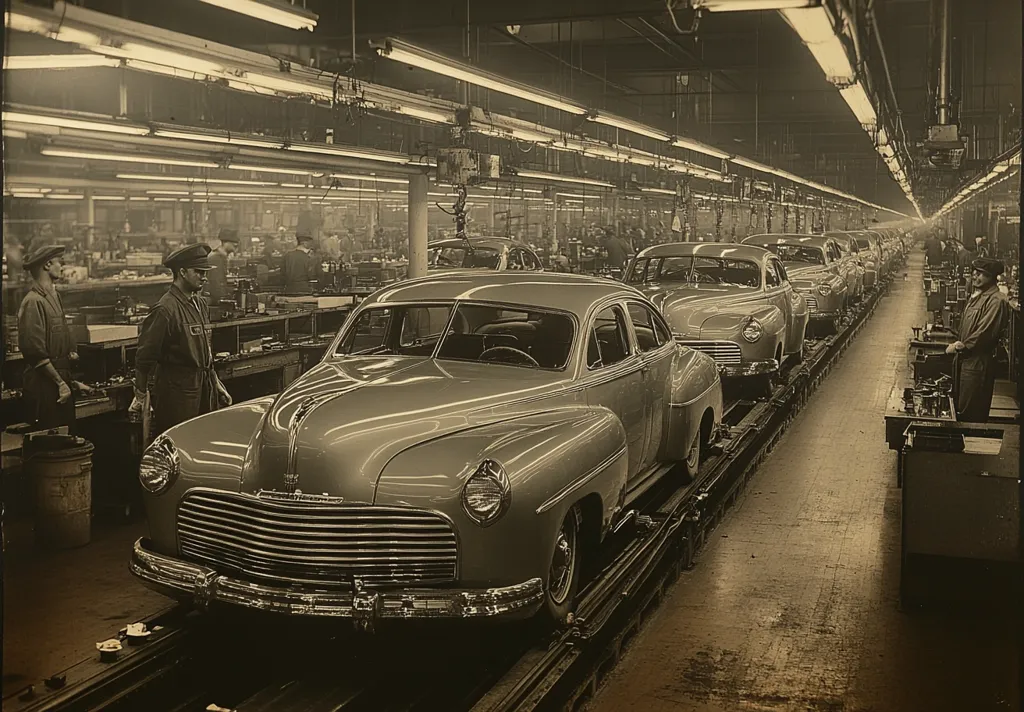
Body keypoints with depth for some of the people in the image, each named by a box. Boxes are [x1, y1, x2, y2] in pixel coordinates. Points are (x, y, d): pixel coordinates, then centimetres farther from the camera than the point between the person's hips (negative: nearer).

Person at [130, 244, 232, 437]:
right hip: (176, 390, -8)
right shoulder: (165, 309, -15)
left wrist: (216, 384, 22)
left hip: (203, 388, 8)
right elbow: (145, 355, -13)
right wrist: (140, 396, -10)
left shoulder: (201, 305, 12)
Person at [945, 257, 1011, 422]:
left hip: (978, 361, -9)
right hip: (965, 357, 9)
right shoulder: (976, 296, 14)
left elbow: (985, 333, -21)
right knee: (960, 407, 16)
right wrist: (959, 344, -2)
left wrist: (962, 346, -11)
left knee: (971, 413, -3)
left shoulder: (996, 300, -16)